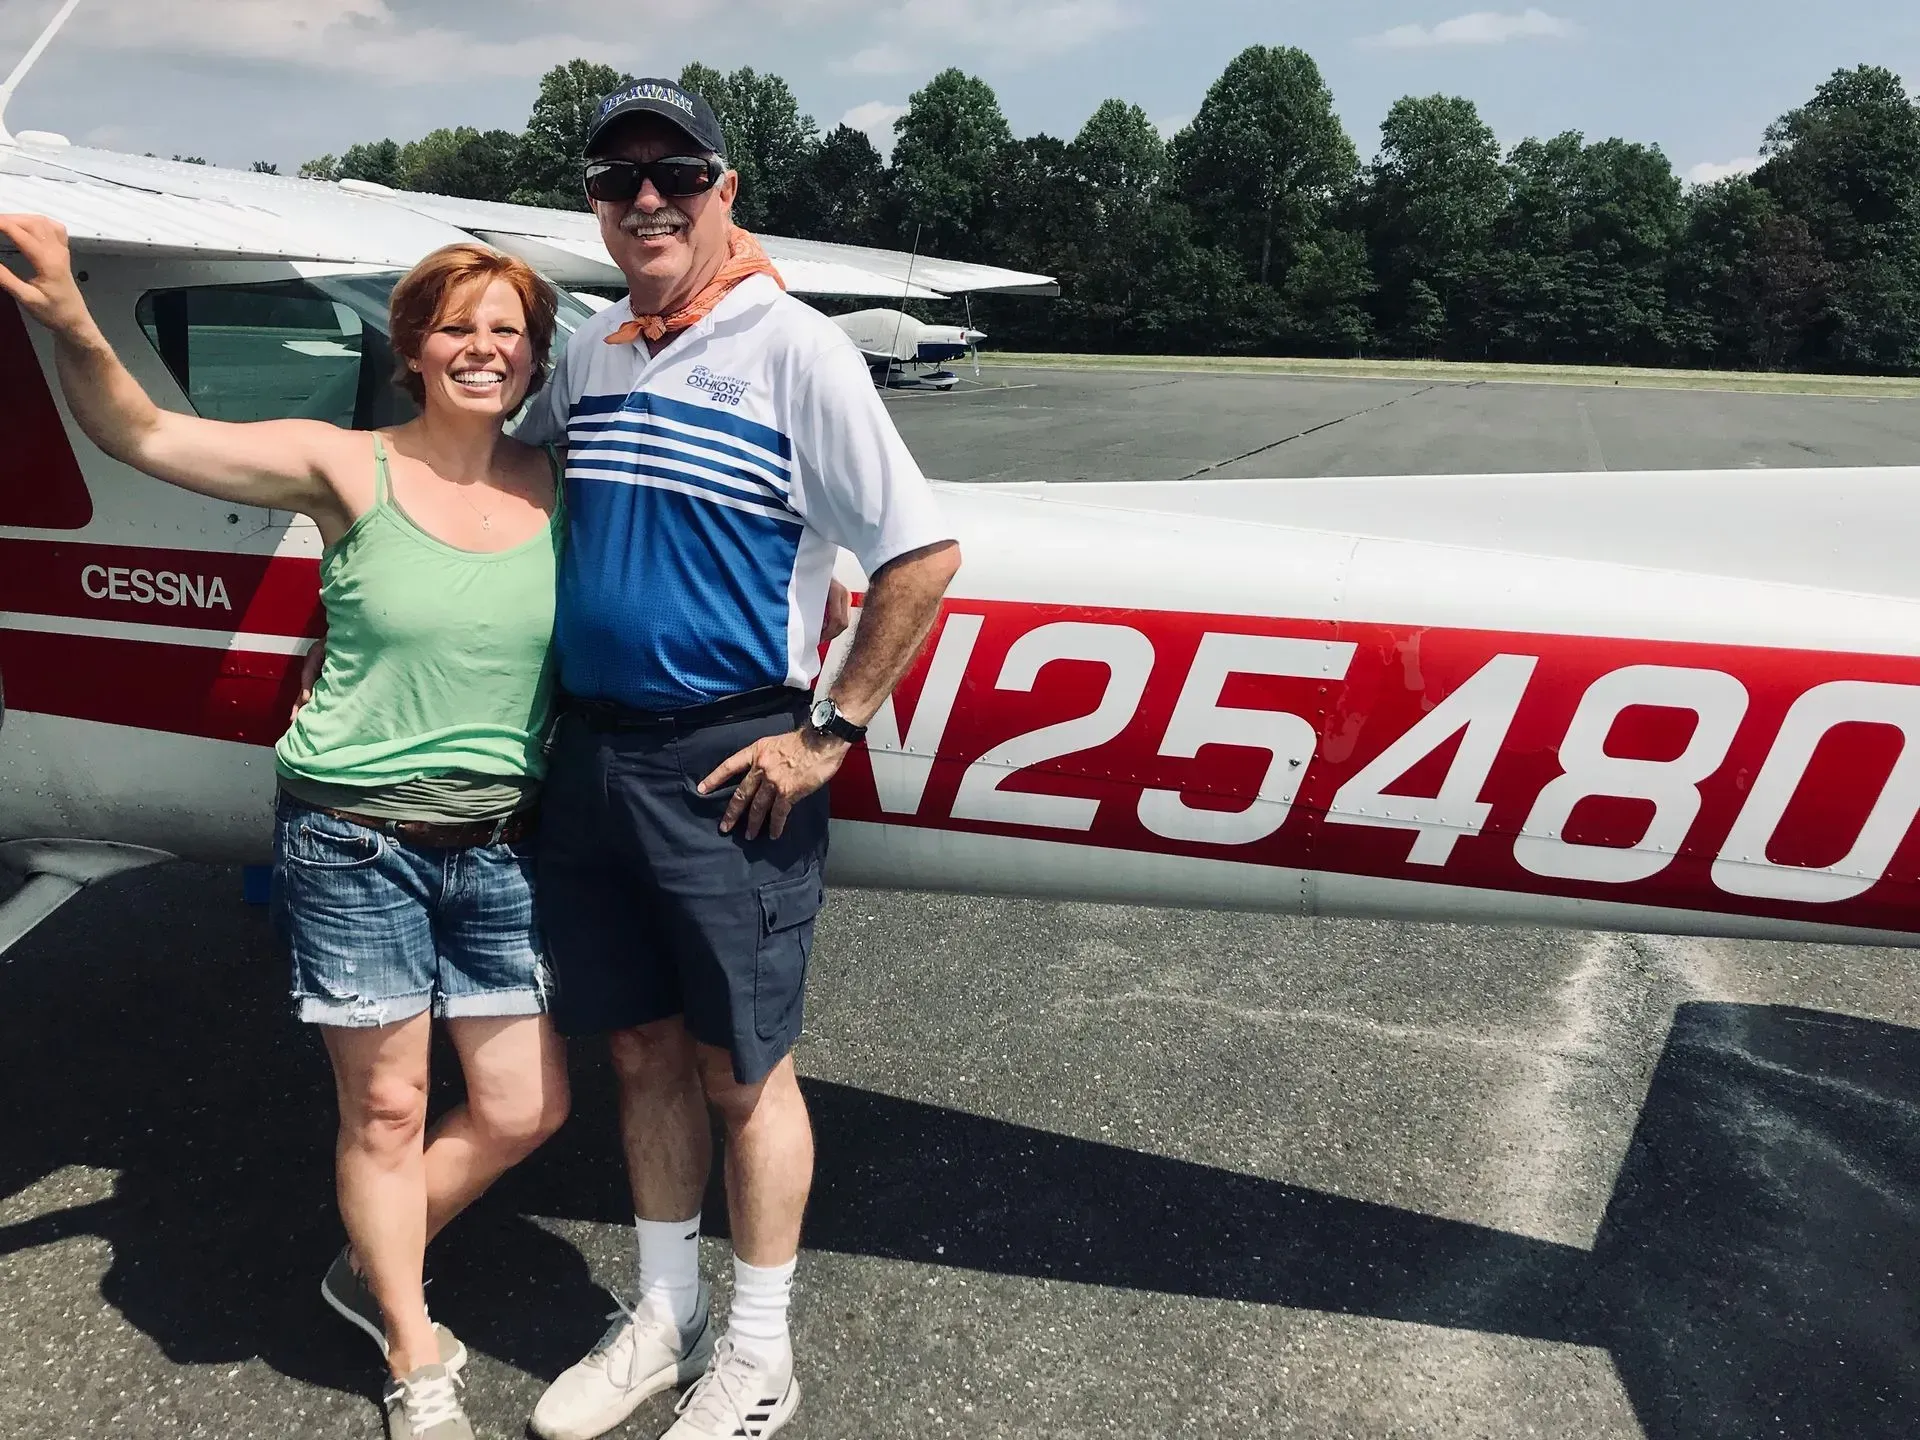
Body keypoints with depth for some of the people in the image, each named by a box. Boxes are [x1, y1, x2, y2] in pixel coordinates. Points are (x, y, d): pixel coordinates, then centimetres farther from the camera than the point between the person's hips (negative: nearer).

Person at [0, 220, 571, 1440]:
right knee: (386, 1108, 8)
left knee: (524, 1109, 8)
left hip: (498, 843, 4)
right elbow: (145, 434, -12)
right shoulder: (349, 470, -8)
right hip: (355, 838, -3)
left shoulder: (560, 492, 0)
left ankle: (374, 1271, 38)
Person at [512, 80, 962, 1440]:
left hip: (727, 765, -6)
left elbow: (923, 551, -13)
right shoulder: (588, 353, 9)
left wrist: (829, 735, -12)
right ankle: (665, 1315, 35)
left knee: (741, 1068, 6)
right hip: (593, 751, 6)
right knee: (643, 1050, 16)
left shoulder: (796, 349, -10)